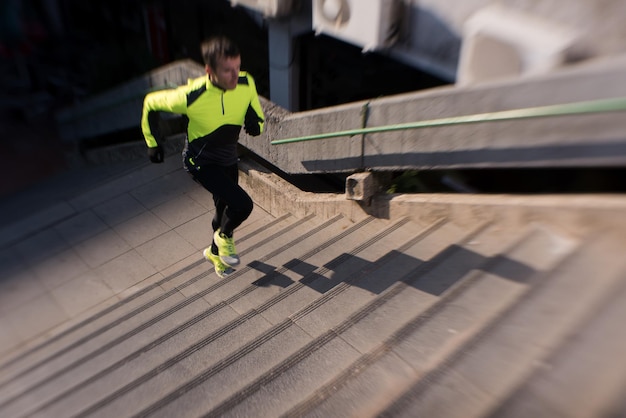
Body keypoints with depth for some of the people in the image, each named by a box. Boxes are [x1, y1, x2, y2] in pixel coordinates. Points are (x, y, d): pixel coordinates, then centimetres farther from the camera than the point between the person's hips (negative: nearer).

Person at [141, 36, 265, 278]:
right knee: (242, 205, -21)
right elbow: (151, 103, -12)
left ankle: (215, 252, 52)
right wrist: (152, 142, -4)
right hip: (200, 161, -5)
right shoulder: (190, 97, -31)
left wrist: (255, 123, -26)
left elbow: (257, 115, -2)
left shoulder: (247, 84, -20)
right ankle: (224, 236, 14)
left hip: (228, 159, 5)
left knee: (225, 208, 21)